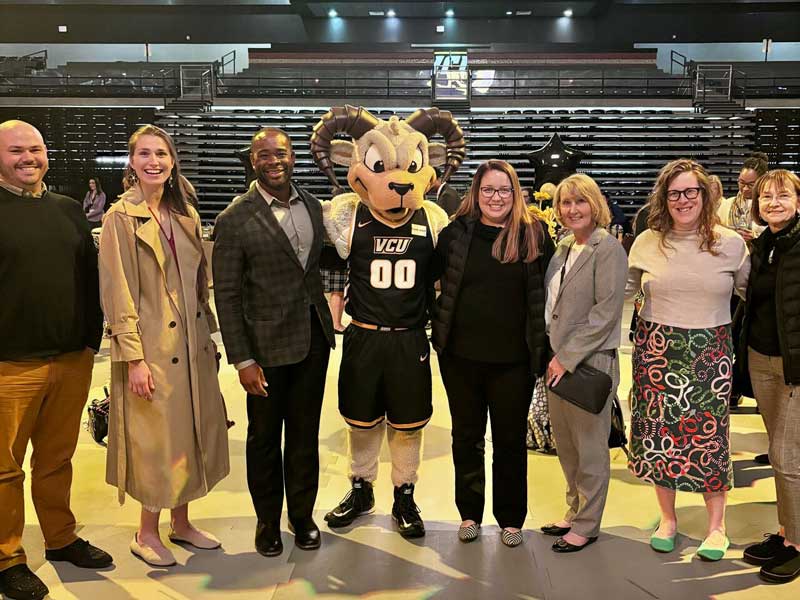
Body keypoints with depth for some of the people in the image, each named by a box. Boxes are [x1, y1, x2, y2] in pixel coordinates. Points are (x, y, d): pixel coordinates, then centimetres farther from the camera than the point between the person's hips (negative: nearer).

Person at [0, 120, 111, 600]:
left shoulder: (68, 210, 11)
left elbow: (89, 275, 14)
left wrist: (92, 337, 9)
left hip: (73, 361, 4)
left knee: (58, 458, 15)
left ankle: (62, 538, 30)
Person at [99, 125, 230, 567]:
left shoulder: (185, 214, 9)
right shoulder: (121, 217, -9)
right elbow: (118, 294, -12)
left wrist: (208, 335, 11)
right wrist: (133, 358, -16)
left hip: (193, 345, 6)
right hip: (152, 349, -6)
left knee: (192, 432, 13)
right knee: (155, 438, 4)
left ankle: (181, 523, 30)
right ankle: (147, 533, 23)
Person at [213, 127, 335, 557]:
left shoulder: (313, 206, 5)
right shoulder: (235, 220, -10)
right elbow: (227, 295, -10)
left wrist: (328, 318, 5)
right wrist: (243, 360, -13)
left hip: (314, 339, 4)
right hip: (267, 345, -4)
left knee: (305, 433, 16)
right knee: (264, 437, 12)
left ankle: (302, 514, 33)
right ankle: (267, 520, 31)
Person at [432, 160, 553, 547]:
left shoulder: (535, 236, -2)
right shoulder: (455, 232, 0)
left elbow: (547, 295, 0)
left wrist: (541, 351, -3)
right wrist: (437, 330, 2)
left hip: (513, 360, -1)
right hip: (461, 355, 2)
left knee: (510, 440, 11)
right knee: (466, 436, 14)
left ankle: (511, 519, 27)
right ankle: (469, 513, 31)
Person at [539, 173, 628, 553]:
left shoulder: (608, 250, -11)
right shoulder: (564, 248, 12)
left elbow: (606, 312, -17)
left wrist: (568, 357, -17)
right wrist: (552, 353, 8)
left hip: (590, 363, -7)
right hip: (559, 361, 8)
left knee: (590, 447, 5)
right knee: (565, 443, 17)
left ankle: (587, 525, 20)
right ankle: (574, 511, 34)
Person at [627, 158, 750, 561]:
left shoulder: (731, 244, -1)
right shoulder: (647, 243, 2)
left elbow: (751, 290, 12)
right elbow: (624, 289, 13)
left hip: (710, 354, -1)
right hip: (657, 350, 1)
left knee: (710, 435, 1)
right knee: (659, 433, 7)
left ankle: (716, 525, 21)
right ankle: (667, 518, 27)